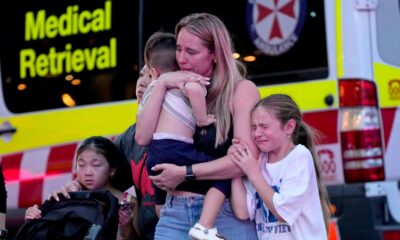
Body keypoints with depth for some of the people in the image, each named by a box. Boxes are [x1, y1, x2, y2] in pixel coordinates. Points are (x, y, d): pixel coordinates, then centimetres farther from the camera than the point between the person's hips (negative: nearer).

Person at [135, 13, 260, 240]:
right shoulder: (179, 91, 11)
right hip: (175, 212, 4)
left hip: (226, 213, -4)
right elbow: (143, 138, -1)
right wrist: (161, 84, -6)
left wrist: (185, 173, -12)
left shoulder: (241, 90, -4)